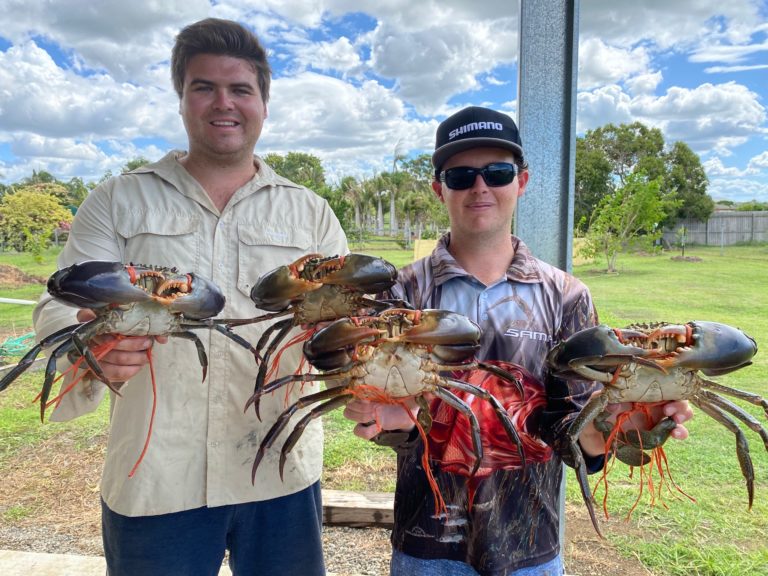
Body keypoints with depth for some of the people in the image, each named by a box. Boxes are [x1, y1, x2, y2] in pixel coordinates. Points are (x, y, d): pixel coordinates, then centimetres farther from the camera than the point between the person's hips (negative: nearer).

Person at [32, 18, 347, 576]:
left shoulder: (311, 213, 8)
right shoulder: (119, 201, 7)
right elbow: (60, 307, -2)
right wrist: (89, 344, -25)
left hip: (281, 474, 1)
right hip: (153, 478, 0)